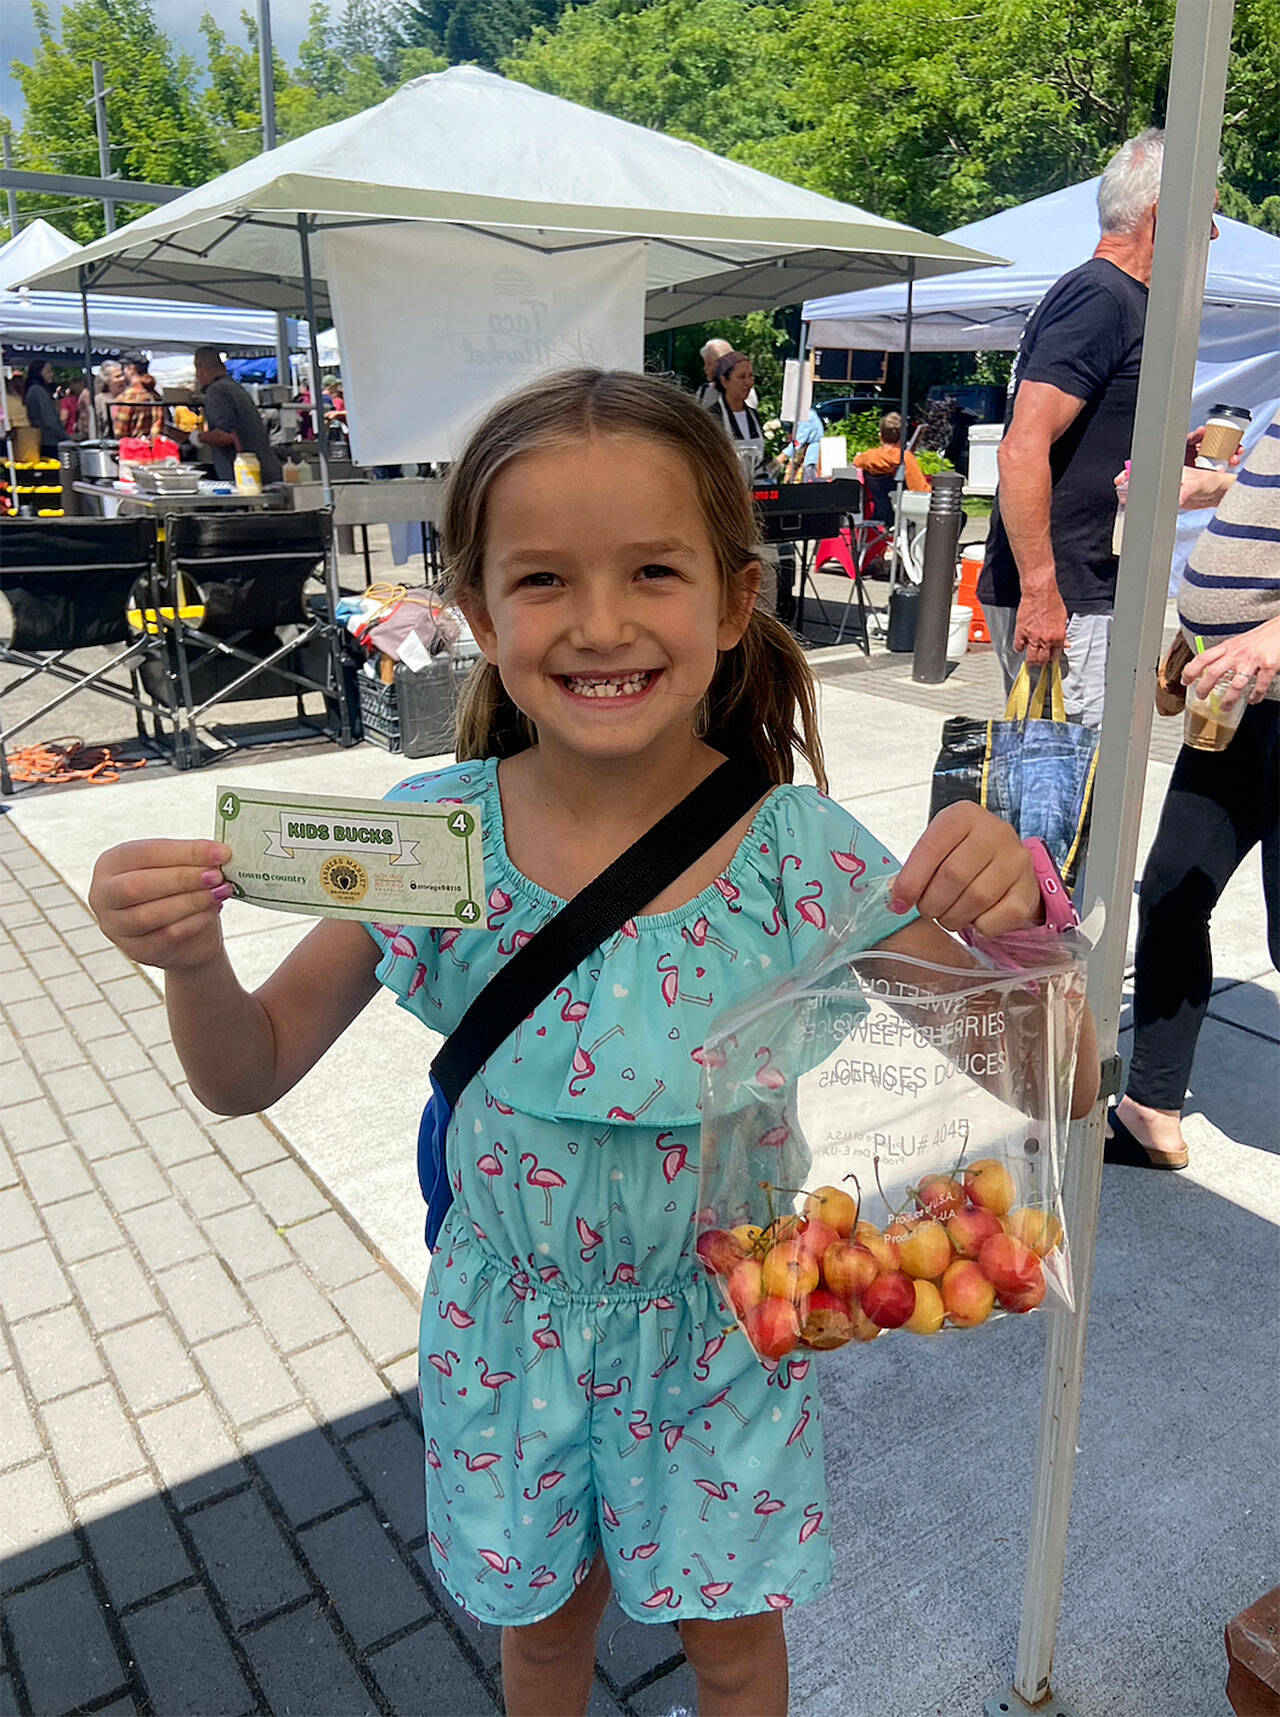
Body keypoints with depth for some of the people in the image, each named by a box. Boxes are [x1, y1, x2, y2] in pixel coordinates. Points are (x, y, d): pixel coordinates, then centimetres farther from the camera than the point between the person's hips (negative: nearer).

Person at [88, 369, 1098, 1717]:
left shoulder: (803, 854, -23)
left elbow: (1056, 1089, -17)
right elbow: (247, 1075, -8)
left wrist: (1012, 917, -37)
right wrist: (189, 955, -29)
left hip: (720, 1326, -1)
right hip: (511, 1326, 2)